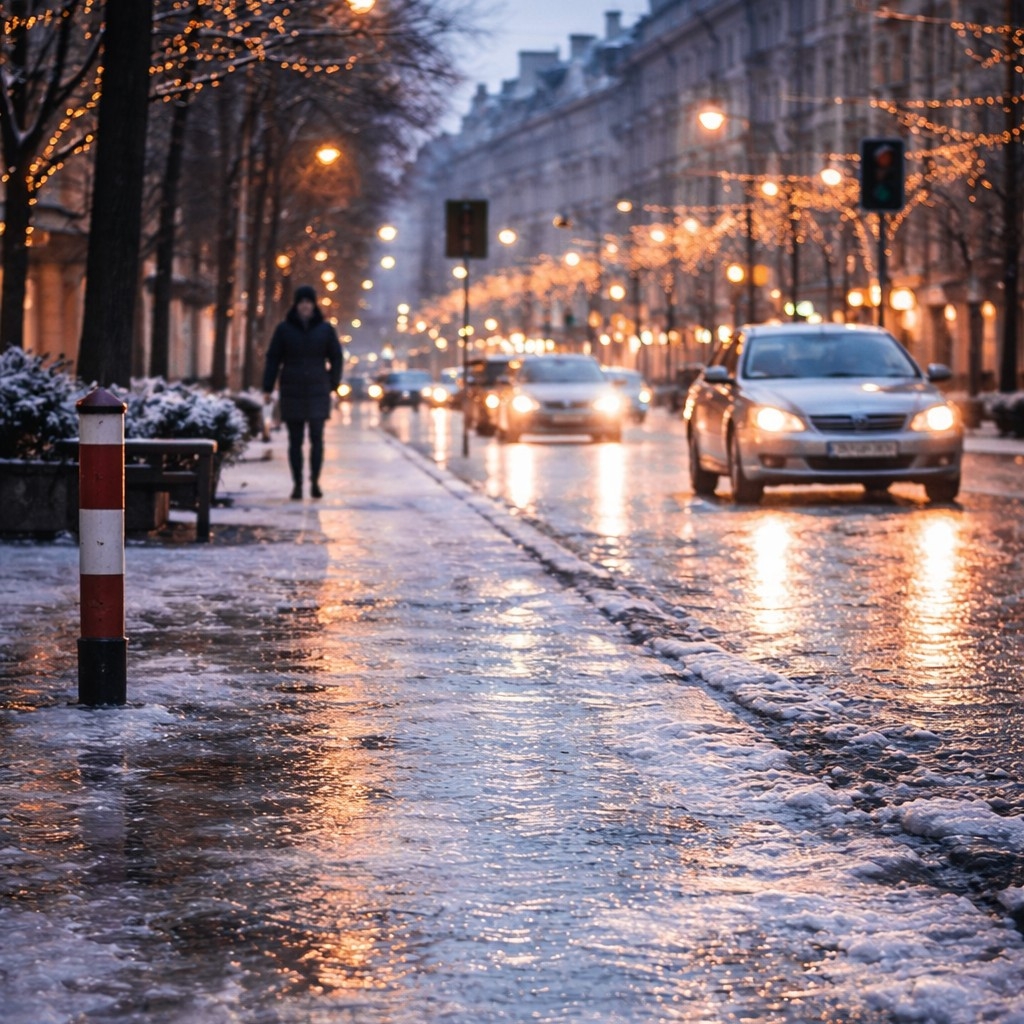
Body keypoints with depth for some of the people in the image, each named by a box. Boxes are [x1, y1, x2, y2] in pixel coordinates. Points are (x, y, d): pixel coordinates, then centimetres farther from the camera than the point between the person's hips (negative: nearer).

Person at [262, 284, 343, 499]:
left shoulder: (325, 329, 3)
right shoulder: (284, 329, 1)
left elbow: (336, 358, 10)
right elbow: (273, 359, 2)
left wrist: (333, 385, 7)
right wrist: (267, 388, -2)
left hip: (318, 392, 0)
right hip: (292, 392, 0)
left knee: (317, 437, -9)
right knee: (295, 440, 2)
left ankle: (315, 481, -3)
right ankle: (297, 484, 6)